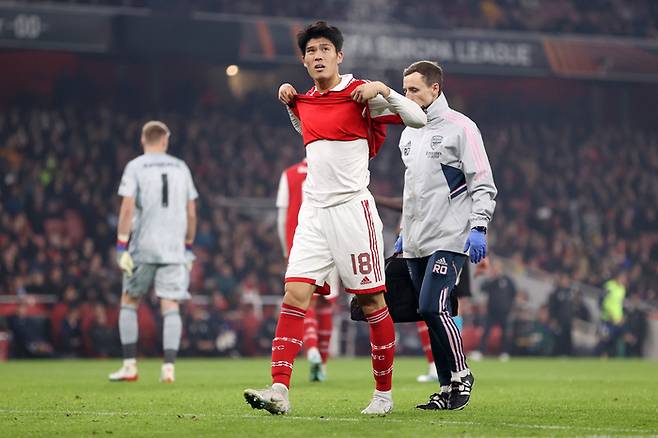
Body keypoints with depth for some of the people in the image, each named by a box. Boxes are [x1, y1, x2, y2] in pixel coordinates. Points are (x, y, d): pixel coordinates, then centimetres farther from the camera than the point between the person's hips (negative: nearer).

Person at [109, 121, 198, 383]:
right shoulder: (180, 167, 10)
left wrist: (122, 247, -8)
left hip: (143, 246, -2)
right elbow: (191, 213, 10)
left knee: (129, 302, 11)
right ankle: (168, 367, -8)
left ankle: (130, 366, 9)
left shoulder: (135, 167, 0)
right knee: (170, 306, 1)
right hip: (174, 249, 2)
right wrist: (188, 246, 18)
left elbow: (127, 208, -9)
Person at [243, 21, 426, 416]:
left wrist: (382, 89, -17)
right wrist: (289, 102, 21)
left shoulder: (361, 94, -4)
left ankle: (384, 393, 12)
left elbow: (418, 119, -7)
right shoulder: (304, 100, 14)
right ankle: (280, 391, -15)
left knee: (373, 301, 0)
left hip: (352, 208, -5)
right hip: (314, 211, 5)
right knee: (294, 297, -9)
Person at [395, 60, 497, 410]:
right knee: (430, 314, 4)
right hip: (416, 243, 7)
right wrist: (404, 232, 23)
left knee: (433, 308, -17)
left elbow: (483, 184, -7)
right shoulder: (408, 134, 18)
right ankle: (447, 388, 9)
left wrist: (478, 227, -16)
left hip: (449, 238, -7)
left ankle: (461, 375, -2)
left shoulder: (460, 128, -4)